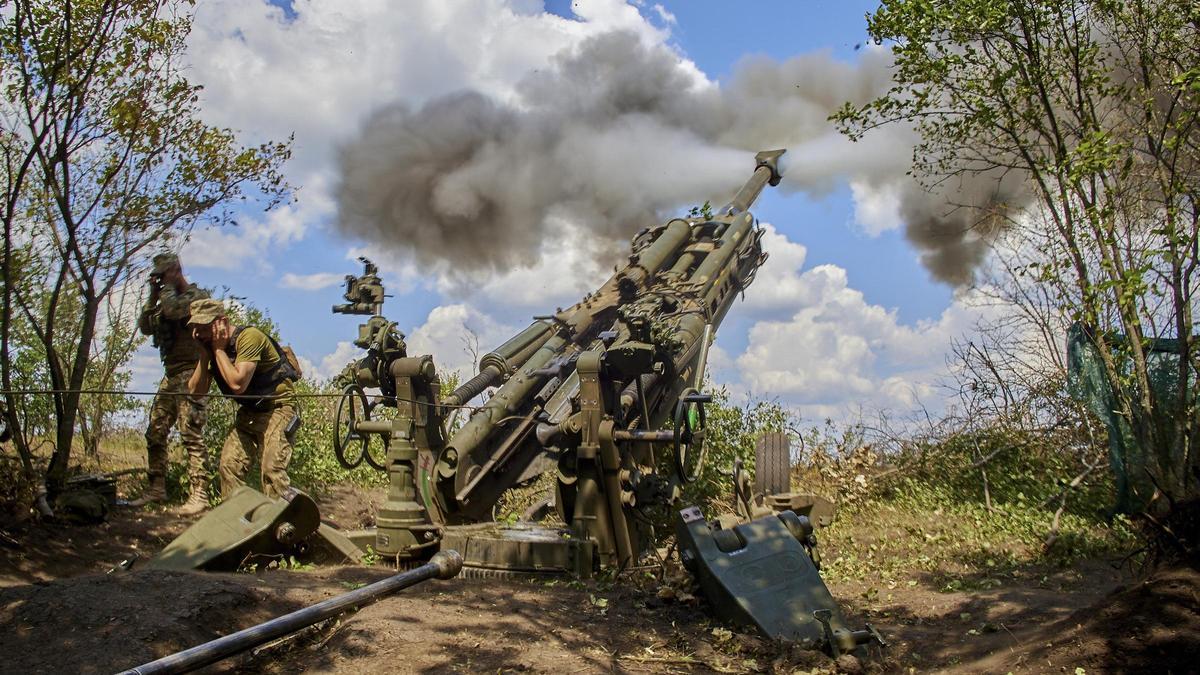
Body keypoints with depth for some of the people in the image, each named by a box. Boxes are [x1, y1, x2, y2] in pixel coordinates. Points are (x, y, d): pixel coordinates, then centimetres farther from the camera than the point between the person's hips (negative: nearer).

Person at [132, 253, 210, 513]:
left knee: (192, 435, -12)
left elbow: (173, 309, -24)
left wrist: (167, 287, -7)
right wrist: (153, 297, 7)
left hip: (189, 374, -9)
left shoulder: (197, 296, -6)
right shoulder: (167, 299, 20)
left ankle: (199, 495, -11)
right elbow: (145, 327, 14)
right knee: (155, 433, 10)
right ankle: (156, 489, 19)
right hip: (170, 375, 9)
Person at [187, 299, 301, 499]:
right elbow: (196, 392, -2)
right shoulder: (211, 347, 2)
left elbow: (237, 384, -31)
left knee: (272, 468, -20)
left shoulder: (249, 337, -22)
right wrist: (205, 354, -10)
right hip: (249, 411, 8)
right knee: (229, 464, 2)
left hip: (277, 407, -8)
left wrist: (218, 349, -21)